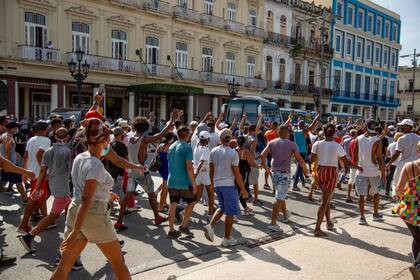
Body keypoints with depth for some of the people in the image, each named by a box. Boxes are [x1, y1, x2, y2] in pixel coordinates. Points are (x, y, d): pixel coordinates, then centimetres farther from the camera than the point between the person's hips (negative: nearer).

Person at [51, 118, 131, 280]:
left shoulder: (79, 158, 5)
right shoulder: (96, 166, -21)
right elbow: (85, 201, -25)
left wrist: (106, 194, 32)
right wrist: (75, 232, -25)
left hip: (75, 211, 8)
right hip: (95, 216, -8)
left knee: (64, 266, 13)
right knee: (118, 262, 12)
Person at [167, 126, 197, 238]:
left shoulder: (171, 147, 9)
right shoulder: (187, 147, -13)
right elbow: (189, 167, -19)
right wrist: (194, 183, -13)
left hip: (171, 181, 6)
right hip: (184, 182, -6)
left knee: (173, 205, 11)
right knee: (191, 202, 13)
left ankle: (171, 230, 15)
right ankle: (184, 226, 12)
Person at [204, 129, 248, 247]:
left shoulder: (213, 151, 3)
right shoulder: (233, 153, -12)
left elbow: (211, 170, 9)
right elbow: (237, 174, -12)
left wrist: (212, 183, 23)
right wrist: (243, 189, -4)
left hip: (217, 184, 6)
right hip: (229, 185, -5)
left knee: (222, 207, 24)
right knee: (230, 212, 7)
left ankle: (210, 226, 6)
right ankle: (227, 239, 14)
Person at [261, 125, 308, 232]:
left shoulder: (272, 142, 3)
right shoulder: (292, 144, -5)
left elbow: (263, 154, -6)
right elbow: (300, 159, -3)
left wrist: (265, 166, 7)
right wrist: (305, 168, 15)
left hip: (274, 172, 5)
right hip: (284, 174, -5)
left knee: (281, 195, 24)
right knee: (279, 199, -6)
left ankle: (285, 214, 43)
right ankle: (273, 223, -8)